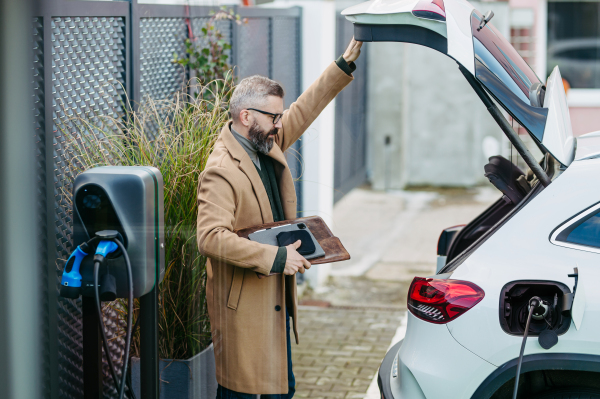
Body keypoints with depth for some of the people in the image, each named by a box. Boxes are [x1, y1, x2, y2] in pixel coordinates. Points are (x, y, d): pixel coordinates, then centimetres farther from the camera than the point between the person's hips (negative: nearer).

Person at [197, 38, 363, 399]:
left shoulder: (268, 145, 6)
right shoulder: (221, 172, -21)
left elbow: (306, 108, 17)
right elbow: (211, 237, -29)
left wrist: (346, 63, 13)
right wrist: (276, 257, -27)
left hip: (276, 297, 9)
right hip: (244, 304, -9)